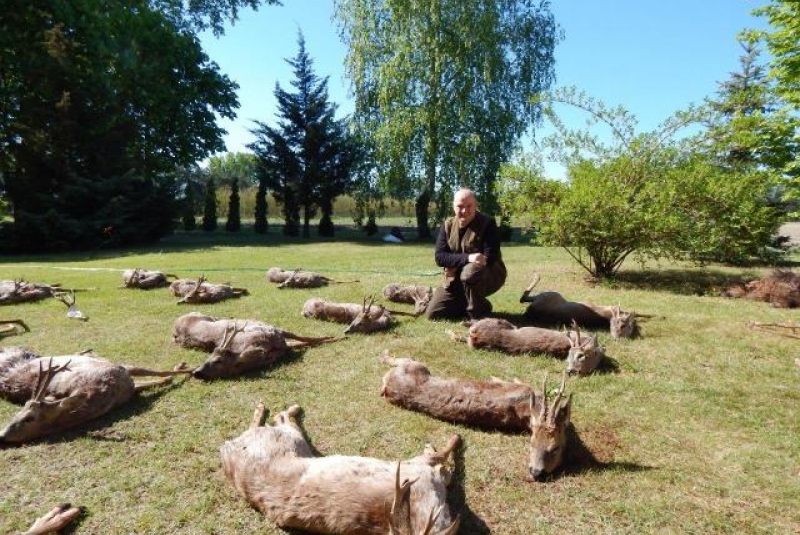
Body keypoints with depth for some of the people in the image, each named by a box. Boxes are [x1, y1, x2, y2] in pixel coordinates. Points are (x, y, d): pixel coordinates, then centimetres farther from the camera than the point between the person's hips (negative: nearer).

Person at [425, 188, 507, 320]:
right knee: (432, 313, -3)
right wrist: (467, 258, -28)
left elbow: (490, 258, -22)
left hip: (489, 274, -4)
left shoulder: (487, 223, -15)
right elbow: (439, 257, -11)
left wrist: (455, 263, -23)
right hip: (455, 280, 5)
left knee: (470, 272, -39)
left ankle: (479, 314, -15)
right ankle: (467, 304, 20)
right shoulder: (448, 225, -2)